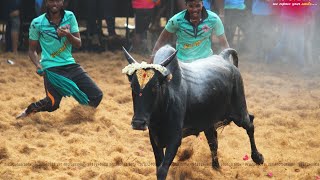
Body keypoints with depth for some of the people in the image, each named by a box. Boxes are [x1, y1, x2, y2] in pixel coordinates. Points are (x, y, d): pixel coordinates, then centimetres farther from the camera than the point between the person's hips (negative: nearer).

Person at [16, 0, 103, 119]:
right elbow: (32, 50, 4)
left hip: (70, 65, 4)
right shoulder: (37, 23, -6)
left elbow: (78, 44, -1)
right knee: (52, 103, -20)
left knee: (96, 95, -4)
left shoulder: (69, 17, 2)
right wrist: (38, 65, -14)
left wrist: (68, 35, -22)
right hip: (51, 68, -4)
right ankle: (29, 110, 10)